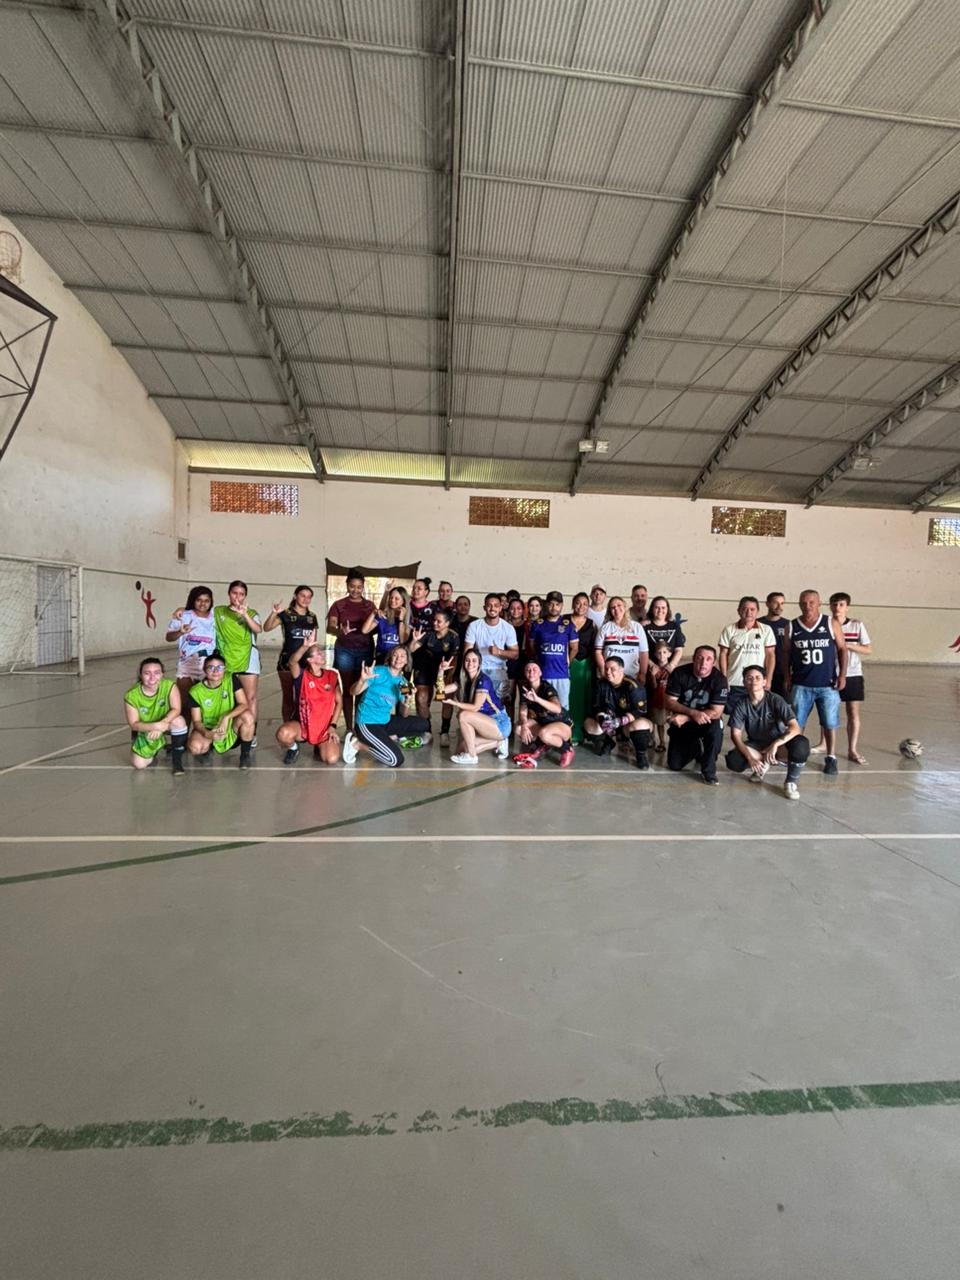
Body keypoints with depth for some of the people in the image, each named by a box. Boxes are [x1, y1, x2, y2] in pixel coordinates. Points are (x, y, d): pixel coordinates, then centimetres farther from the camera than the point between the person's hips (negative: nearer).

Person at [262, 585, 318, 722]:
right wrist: (274, 613, -33)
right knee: (288, 696, 6)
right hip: (287, 661, -3)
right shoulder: (286, 614, -5)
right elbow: (267, 628, -17)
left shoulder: (312, 616, 8)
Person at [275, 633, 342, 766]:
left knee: (332, 759, -22)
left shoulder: (332, 676, 0)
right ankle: (293, 748, 3)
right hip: (302, 725, -1)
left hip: (325, 727, 1)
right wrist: (305, 646, -50)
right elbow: (292, 662, -32)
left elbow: (339, 701, 4)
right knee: (283, 733, -35)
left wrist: (332, 725, -5)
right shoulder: (302, 675, -9)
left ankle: (319, 748, 16)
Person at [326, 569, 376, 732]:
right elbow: (330, 628, -7)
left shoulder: (370, 605, 9)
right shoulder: (338, 605, 3)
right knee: (348, 689, 3)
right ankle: (349, 728, 7)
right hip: (345, 650, -1)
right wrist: (340, 631, -27)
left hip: (365, 650, 1)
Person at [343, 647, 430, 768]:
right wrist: (362, 680, -40)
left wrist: (406, 704, -17)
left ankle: (388, 738, 4)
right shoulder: (378, 671, -12)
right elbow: (354, 692, -20)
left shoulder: (403, 681, 6)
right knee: (396, 760, -16)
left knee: (424, 724, 4)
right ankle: (357, 744, -1)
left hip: (385, 721, 7)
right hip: (367, 723, -7)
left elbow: (403, 715, 5)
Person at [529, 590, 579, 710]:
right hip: (542, 674, 1)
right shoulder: (538, 624, 5)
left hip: (562, 674, 0)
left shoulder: (568, 624, 4)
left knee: (562, 707, 3)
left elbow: (574, 648, 9)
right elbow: (532, 646, 12)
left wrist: (566, 663, 7)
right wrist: (538, 662, 9)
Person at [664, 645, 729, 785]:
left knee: (716, 727, -37)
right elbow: (670, 702, -15)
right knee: (674, 765, -4)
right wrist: (693, 713, -31)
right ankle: (695, 748, 30)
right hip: (681, 722, 1)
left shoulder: (719, 679, -19)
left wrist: (685, 718, -27)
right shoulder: (680, 673, -16)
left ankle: (709, 771, -15)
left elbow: (716, 712, -22)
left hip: (706, 721, -1)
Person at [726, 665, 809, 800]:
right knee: (733, 761, -28)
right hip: (756, 744, 2)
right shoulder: (741, 705, -14)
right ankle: (764, 762, 6)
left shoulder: (775, 700, -19)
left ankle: (791, 782, -9)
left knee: (801, 745, -35)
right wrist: (750, 758, -27)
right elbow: (736, 735, -14)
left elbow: (795, 728, -27)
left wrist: (775, 744, -41)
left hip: (778, 742, -1)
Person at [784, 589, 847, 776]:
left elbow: (842, 649, 2)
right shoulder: (792, 627, 2)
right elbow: (787, 654, 7)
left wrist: (842, 674, -5)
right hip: (801, 684, 1)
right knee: (796, 722, 4)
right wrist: (787, 677, 2)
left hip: (827, 684, -1)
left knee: (830, 722, 6)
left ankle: (831, 758, 19)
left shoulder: (832, 624, -1)